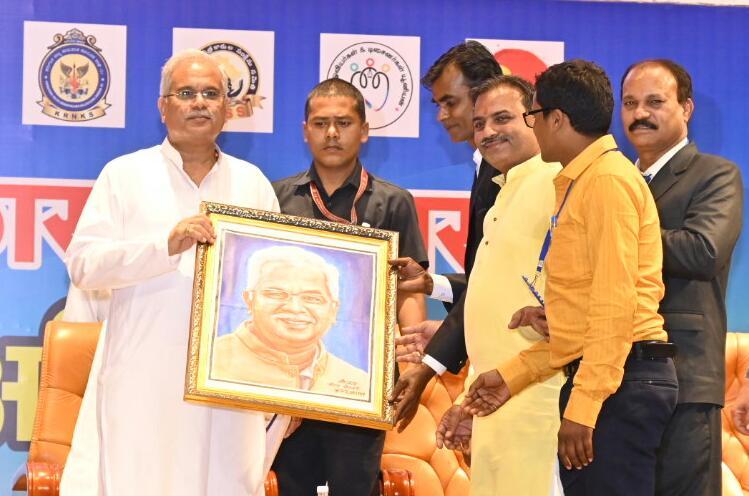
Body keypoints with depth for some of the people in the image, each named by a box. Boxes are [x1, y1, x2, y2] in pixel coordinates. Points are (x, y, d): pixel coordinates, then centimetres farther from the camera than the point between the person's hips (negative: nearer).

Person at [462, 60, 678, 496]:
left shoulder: (608, 180, -9)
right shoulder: (578, 183, 21)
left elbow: (616, 303, -17)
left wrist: (583, 406, -20)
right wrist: (513, 376, 18)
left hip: (620, 380, -10)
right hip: (592, 378, 10)